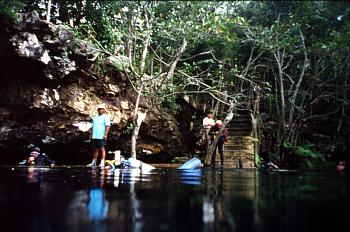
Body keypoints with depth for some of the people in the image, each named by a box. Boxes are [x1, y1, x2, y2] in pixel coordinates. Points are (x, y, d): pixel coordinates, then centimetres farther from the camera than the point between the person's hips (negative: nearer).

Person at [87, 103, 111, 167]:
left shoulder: (105, 117, 0)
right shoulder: (95, 117, 22)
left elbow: (107, 126, -10)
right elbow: (92, 126, 23)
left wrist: (105, 134, -19)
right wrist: (90, 134, 15)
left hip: (101, 136, -7)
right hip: (94, 136, 7)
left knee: (102, 149, -6)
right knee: (94, 149, 10)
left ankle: (102, 162, -4)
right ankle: (94, 162, 17)